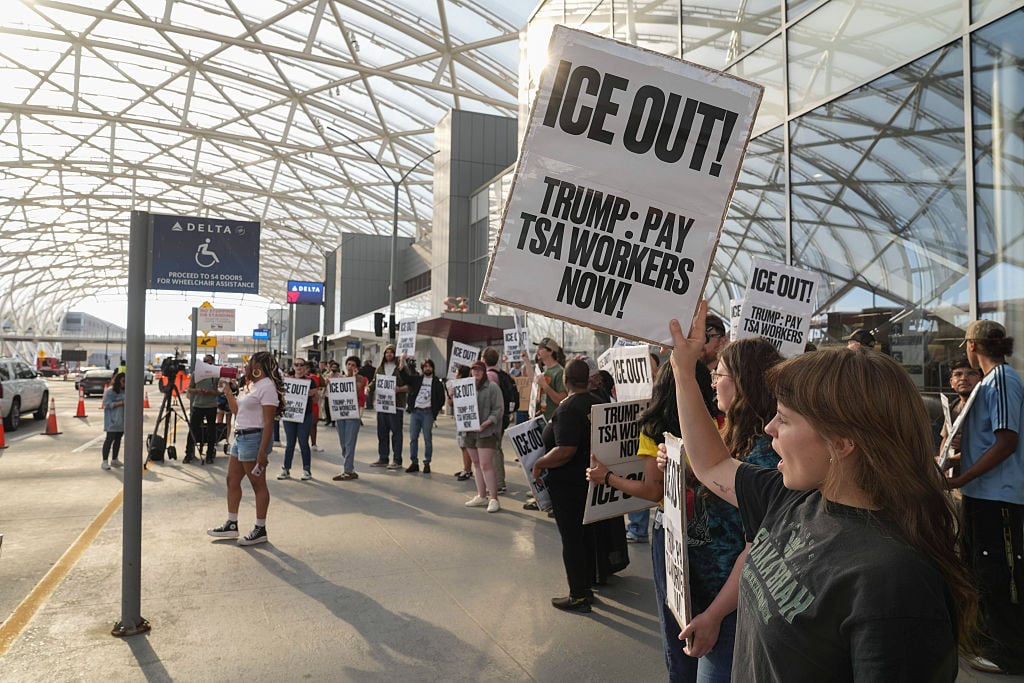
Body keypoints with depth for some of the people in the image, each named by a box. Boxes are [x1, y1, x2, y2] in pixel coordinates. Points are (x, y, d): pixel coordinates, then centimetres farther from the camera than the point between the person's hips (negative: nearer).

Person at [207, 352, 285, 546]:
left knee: (258, 485, -1)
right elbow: (236, 410, 25)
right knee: (232, 480, 15)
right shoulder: (251, 386, 16)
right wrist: (226, 390, 18)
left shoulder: (267, 386, -15)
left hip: (254, 438, -10)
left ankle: (260, 530, 8)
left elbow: (268, 422, -20)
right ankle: (231, 525, 26)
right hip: (241, 436, 11)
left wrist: (262, 451, -24)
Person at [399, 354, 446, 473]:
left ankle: (427, 463, 7)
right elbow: (404, 375, 1)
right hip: (415, 411, 3)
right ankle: (414, 463, 11)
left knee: (428, 439, 1)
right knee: (413, 438, 4)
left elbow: (441, 398, 5)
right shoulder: (416, 379, 10)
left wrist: (436, 410, -2)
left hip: (428, 413, -2)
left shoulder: (437, 382, 4)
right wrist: (403, 360, -7)